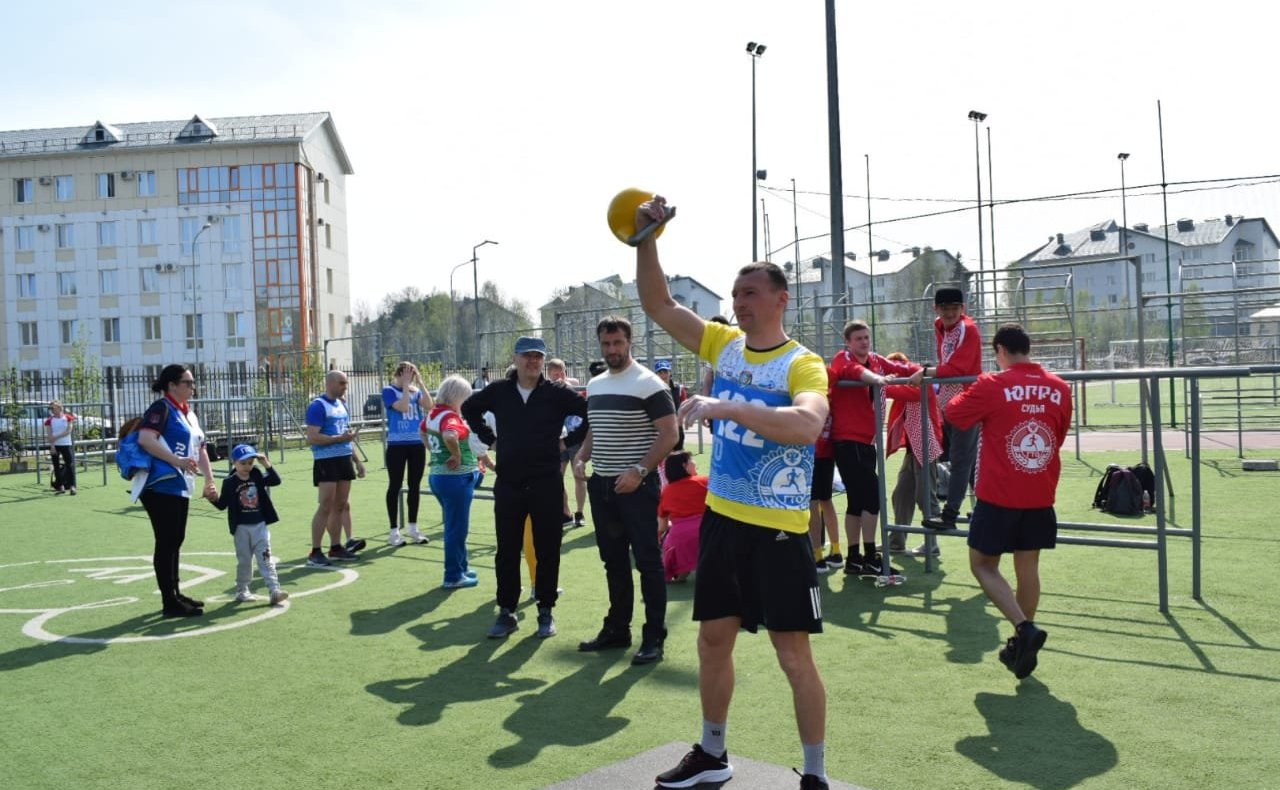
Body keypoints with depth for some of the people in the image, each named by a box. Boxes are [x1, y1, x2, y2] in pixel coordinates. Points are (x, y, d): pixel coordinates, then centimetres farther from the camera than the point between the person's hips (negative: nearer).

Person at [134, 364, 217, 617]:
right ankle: (169, 602, 2)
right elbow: (145, 439, -23)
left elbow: (199, 448, 22)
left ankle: (175, 594, 26)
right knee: (166, 543, -4)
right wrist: (177, 460, -28)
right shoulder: (161, 408, -9)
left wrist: (209, 480, 15)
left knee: (175, 542, 16)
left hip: (180, 487, 9)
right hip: (161, 486, -9)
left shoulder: (187, 413, 18)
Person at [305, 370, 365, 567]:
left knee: (340, 506, 10)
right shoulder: (317, 406, -10)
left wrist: (357, 460, 21)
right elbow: (312, 438, -17)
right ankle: (315, 553, -2)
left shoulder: (342, 405, 16)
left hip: (344, 460, 8)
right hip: (326, 461, -8)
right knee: (326, 507, -8)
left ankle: (336, 547, 18)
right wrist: (339, 438, -20)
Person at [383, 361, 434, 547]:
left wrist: (420, 383, -7)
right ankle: (394, 532, 7)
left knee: (415, 485, 10)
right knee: (395, 486, 1)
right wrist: (406, 385, -12)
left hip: (417, 443, 5)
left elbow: (429, 406, -8)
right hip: (397, 445, -4)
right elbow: (403, 407, -20)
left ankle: (413, 529, 21)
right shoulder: (389, 391, -4)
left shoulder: (416, 391, 8)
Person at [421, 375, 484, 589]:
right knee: (457, 529, 2)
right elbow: (450, 436, -41)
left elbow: (423, 430, 29)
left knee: (454, 527, 21)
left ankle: (461, 567, 34)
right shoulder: (450, 416, -20)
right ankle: (453, 577, 11)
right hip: (456, 478, -9)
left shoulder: (433, 414, 8)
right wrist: (457, 456, -25)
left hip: (437, 474, 9)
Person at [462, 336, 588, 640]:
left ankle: (546, 612, 18)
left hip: (547, 484, -2)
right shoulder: (498, 391, 3)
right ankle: (506, 612, 19)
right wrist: (489, 438, 10)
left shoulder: (557, 393, -4)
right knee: (507, 551, 7)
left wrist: (569, 441, -3)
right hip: (508, 483, 2)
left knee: (547, 550, 6)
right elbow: (469, 409, 20)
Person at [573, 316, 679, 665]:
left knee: (647, 561, -1)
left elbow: (669, 434, -14)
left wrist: (639, 471, -22)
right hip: (602, 484, 7)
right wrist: (581, 458, 4)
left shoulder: (648, 383, -10)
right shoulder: (594, 385, 12)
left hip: (637, 486, -7)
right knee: (613, 561, 15)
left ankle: (654, 637, 6)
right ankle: (617, 629, 26)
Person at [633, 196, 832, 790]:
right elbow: (659, 305, 3)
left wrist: (726, 407, -39)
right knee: (712, 640, 16)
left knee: (794, 656, 2)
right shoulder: (724, 345, 5)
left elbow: (807, 424, -33)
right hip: (721, 517, 6)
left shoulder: (803, 365, -13)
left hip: (778, 529, -6)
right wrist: (646, 239, -9)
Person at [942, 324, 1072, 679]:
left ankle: (1025, 628, -10)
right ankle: (1020, 647, 23)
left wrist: (969, 394, 20)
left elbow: (955, 414, 1)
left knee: (982, 564, 8)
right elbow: (1059, 436, 15)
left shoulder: (991, 386, -13)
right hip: (1040, 497, 5)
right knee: (1028, 567, 14)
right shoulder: (1059, 388, 2)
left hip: (998, 497, -5)